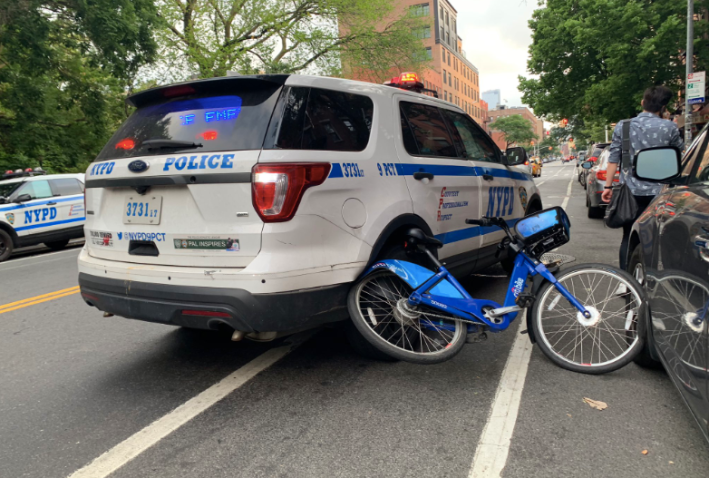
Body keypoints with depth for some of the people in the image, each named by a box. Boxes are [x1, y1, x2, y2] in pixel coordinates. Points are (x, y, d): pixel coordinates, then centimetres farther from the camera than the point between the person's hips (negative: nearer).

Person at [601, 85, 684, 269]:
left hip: (630, 192, 2)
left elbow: (613, 159, 0)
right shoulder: (669, 127, -4)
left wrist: (608, 186, 6)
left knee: (628, 238, 10)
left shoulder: (622, 126, 0)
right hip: (658, 192, -1)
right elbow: (681, 150, 14)